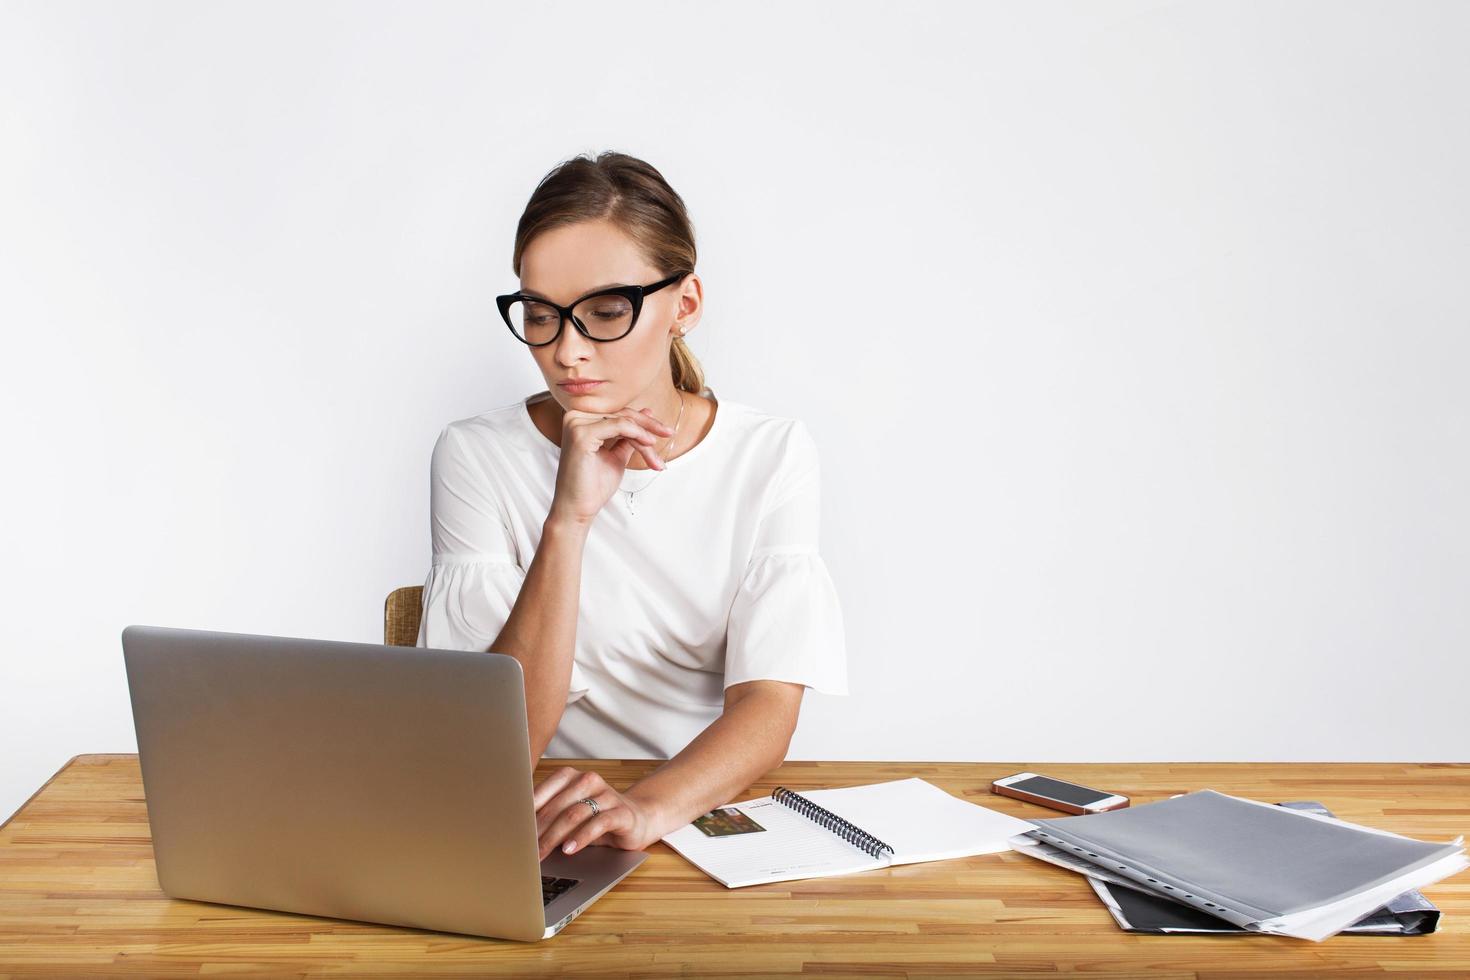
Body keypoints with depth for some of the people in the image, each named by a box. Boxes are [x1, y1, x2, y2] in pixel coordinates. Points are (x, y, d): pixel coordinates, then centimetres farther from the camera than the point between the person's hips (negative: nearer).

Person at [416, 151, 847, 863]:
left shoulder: (770, 456, -1)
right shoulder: (476, 458, -4)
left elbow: (767, 705, -11)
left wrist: (651, 806, -31)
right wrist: (567, 520, -24)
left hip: (714, 814, 1)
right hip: (541, 831, 0)